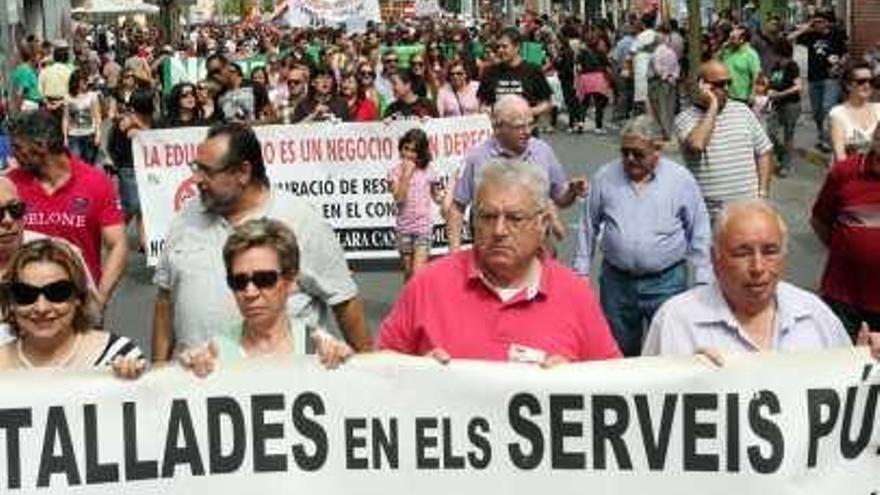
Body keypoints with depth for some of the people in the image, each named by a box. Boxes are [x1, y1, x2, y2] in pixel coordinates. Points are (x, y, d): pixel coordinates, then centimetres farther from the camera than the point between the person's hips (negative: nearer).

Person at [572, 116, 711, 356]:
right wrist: (581, 270, 9)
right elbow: (588, 226, 11)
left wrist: (702, 280, 2)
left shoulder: (681, 179, -2)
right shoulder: (605, 177, 2)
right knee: (620, 352, 12)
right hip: (616, 280, 2)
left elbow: (699, 232, 4)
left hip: (666, 282, -2)